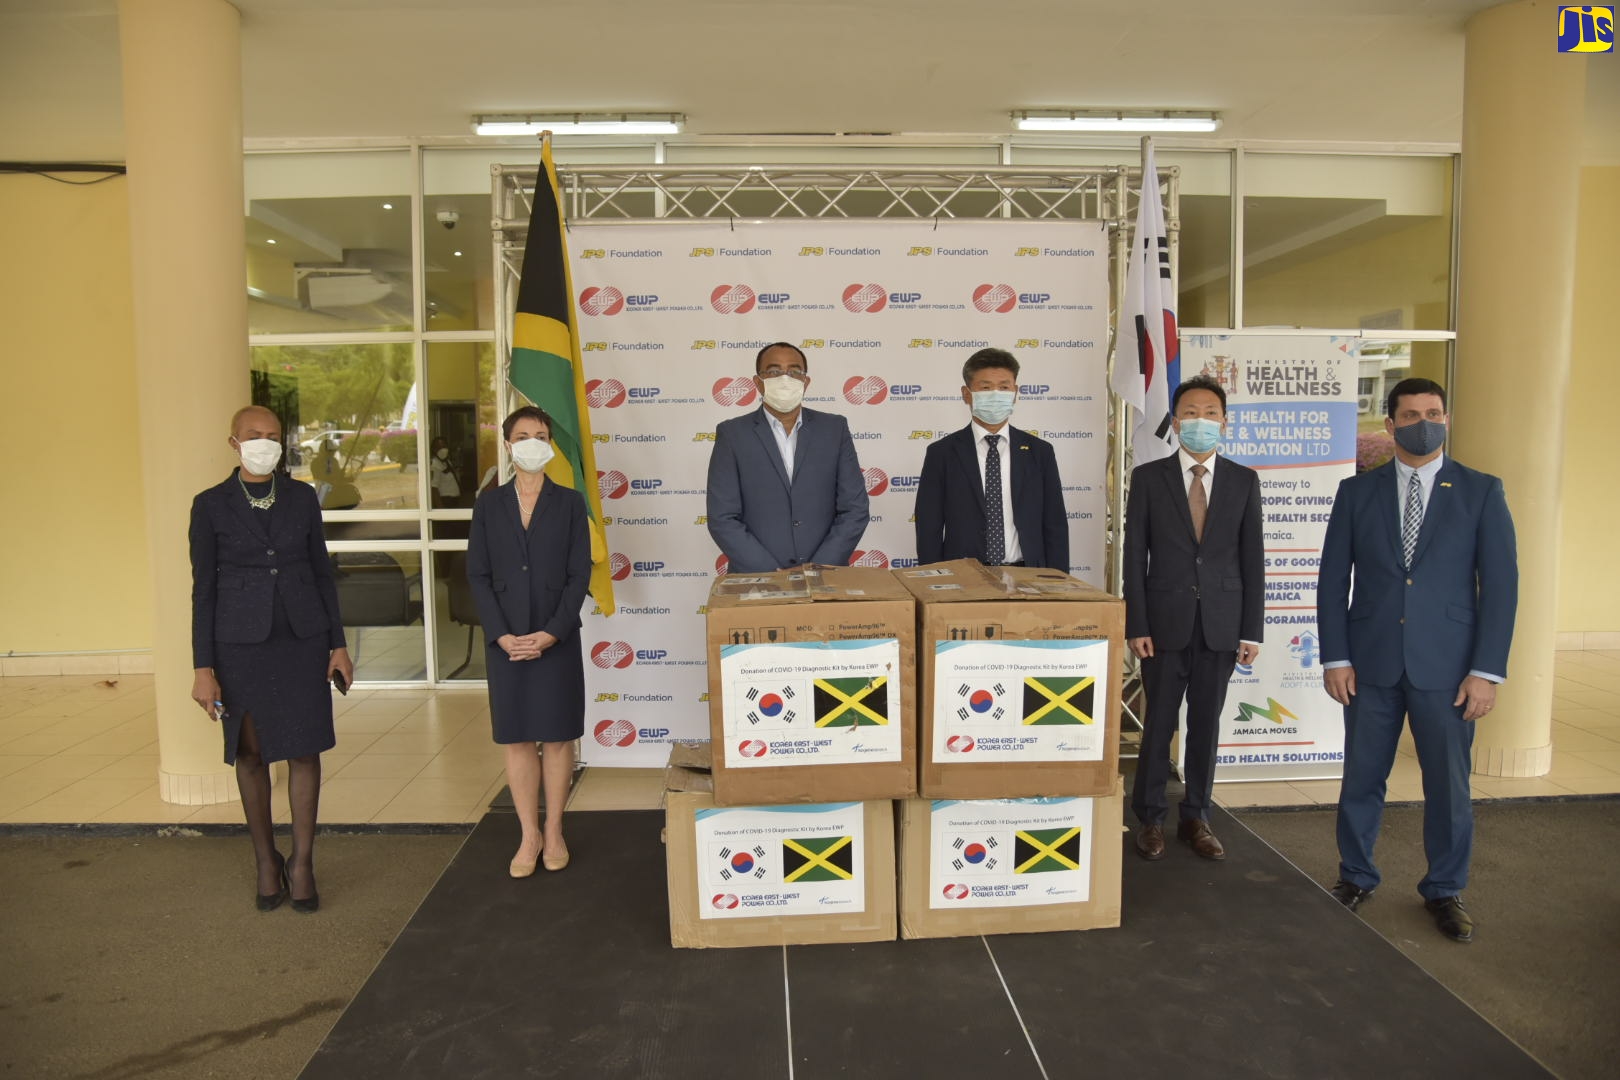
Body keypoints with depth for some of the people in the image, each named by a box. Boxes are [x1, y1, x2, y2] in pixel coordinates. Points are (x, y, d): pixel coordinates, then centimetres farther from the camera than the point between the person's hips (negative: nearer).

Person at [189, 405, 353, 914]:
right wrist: (203, 667, -5)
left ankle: (302, 864, 15)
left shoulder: (302, 496, 4)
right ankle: (266, 863, 25)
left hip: (303, 639, 1)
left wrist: (338, 643, 4)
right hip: (242, 643, -1)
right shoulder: (211, 505, -2)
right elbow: (204, 588, -1)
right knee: (251, 753, 8)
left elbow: (322, 571, 7)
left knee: (305, 750, 2)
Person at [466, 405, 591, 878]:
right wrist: (502, 634, -10)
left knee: (557, 737, 6)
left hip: (558, 639, -1)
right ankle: (529, 836, 17)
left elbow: (579, 574, -3)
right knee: (516, 738, 6)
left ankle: (554, 833, 18)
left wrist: (551, 633, -12)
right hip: (506, 640, 2)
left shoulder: (569, 502, 2)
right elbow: (478, 575, 2)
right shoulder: (489, 503, 6)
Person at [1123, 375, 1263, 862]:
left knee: (1206, 725, 10)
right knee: (1159, 723, 5)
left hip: (1221, 624, 2)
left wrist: (1252, 630, 0)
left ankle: (1196, 818, 24)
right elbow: (1134, 557, -2)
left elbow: (1252, 558, 4)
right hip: (1165, 621, -1)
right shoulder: (1148, 477, 0)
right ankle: (1150, 819, 19)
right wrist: (1135, 625, -8)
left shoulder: (1244, 480, 5)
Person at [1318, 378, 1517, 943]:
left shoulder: (1481, 492, 1)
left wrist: (1487, 670, -8)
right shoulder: (1357, 492, 4)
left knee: (1448, 785, 8)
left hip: (1447, 666, -1)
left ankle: (1445, 891, 27)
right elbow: (1333, 579, 4)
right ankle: (1356, 875, 29)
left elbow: (1500, 583, -2)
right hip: (1371, 662, 1)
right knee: (1362, 777, 10)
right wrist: (1335, 658, -2)